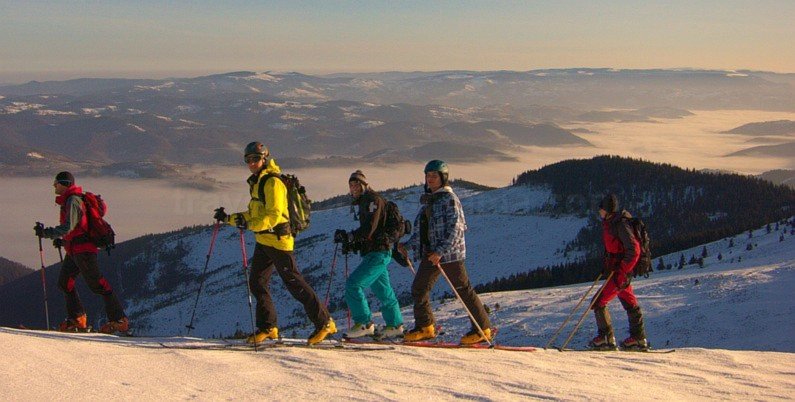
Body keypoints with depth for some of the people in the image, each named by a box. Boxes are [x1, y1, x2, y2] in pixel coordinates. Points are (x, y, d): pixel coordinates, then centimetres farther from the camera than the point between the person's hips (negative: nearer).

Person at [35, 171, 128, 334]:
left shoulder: (73, 201, -15)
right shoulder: (69, 200, 18)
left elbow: (68, 227, -26)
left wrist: (45, 232, -25)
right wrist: (63, 240, 21)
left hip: (82, 249, -11)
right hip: (74, 250, 11)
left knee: (97, 284, -8)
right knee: (64, 282, 10)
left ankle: (119, 320, -5)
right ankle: (77, 319, 11)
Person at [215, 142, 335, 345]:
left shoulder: (272, 182, -13)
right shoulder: (258, 183, 17)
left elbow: (274, 215, -22)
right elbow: (254, 214, 24)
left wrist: (249, 224, -29)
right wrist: (229, 218, 18)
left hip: (278, 240, -10)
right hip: (263, 241, 10)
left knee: (294, 283, -7)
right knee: (257, 283, 7)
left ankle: (325, 323, -2)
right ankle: (267, 328, 13)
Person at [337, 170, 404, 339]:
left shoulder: (373, 200, -11)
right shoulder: (363, 203, 19)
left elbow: (369, 229, -21)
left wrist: (349, 237, -16)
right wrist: (350, 241, 8)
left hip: (378, 253, -10)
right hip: (371, 253, 10)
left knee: (353, 284, -16)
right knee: (382, 290, 17)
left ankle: (364, 323, -12)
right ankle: (395, 325, 28)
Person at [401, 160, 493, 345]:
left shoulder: (449, 198, -10)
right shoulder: (428, 200, 16)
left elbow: (456, 228, -18)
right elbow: (421, 228, 23)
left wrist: (441, 251, -24)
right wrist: (408, 245, 14)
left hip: (450, 253, -8)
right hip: (430, 253, 8)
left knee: (463, 290, -1)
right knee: (418, 288, 3)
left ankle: (483, 329, 8)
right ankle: (425, 327, 13)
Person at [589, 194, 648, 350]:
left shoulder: (621, 224, -20)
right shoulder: (609, 223, 10)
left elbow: (634, 250, -24)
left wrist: (622, 273, -24)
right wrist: (606, 266, 17)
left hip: (621, 271, -10)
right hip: (619, 270, 10)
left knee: (599, 302, -8)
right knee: (630, 304, 15)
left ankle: (606, 338, -3)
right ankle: (638, 338, 22)